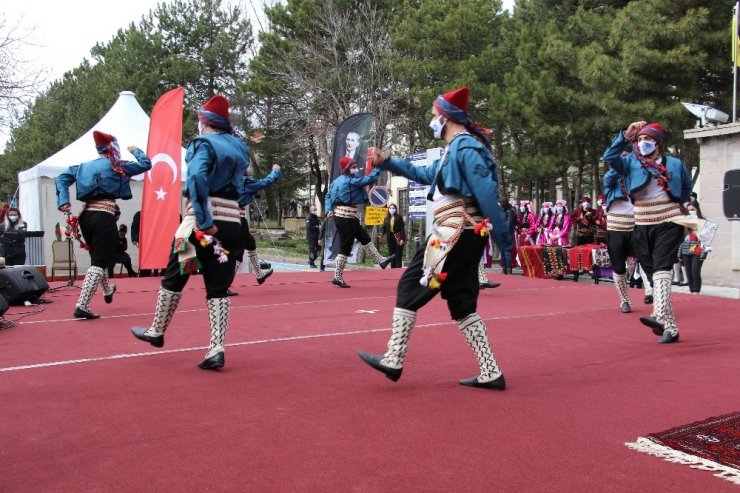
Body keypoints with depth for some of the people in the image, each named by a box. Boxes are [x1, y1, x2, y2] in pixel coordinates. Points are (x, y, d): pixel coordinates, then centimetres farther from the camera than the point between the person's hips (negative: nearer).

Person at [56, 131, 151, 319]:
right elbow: (146, 164, 3)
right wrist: (135, 150, 21)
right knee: (100, 261, -6)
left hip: (86, 215, 7)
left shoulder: (84, 166, 16)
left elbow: (61, 178, 7)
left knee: (98, 256, 26)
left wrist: (63, 201, -2)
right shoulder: (116, 166, 0)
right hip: (104, 216, -7)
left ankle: (107, 290, 48)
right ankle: (82, 306, -17)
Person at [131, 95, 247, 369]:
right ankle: (217, 350, -1)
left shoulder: (204, 144, -5)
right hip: (232, 223, 5)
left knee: (175, 277, 14)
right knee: (218, 287, 7)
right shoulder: (240, 147, 13)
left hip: (202, 221, -5)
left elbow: (197, 178, -23)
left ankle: (157, 332, 29)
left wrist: (204, 221, -25)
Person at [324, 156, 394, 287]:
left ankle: (381, 261, 29)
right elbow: (370, 179, -15)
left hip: (348, 217, 10)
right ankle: (338, 277, 2)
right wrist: (379, 168, -3)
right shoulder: (351, 181, -14)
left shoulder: (336, 181, 13)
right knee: (345, 248, -4)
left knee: (365, 238, 19)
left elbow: (328, 196, 12)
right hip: (346, 218, -10)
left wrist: (329, 210, 2)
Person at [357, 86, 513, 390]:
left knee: (410, 287, -1)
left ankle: (393, 361, 6)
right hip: (462, 236, 10)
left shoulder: (466, 148, -13)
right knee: (462, 304, 10)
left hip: (456, 235, -10)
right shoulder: (454, 149, 18)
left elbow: (488, 199, -18)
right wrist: (386, 162, 24)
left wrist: (505, 244, -19)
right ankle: (491, 373, 10)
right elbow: (424, 175, 31)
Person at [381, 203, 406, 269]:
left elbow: (402, 228, -7)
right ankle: (393, 268, 11)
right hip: (390, 238, 4)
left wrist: (402, 239, -14)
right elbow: (384, 229, 7)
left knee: (398, 255, -2)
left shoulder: (399, 217, -2)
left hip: (398, 238, -4)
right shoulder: (386, 219, 9)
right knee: (392, 255, 6)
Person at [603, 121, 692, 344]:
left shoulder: (674, 164, 4)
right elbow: (609, 157, -13)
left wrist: (675, 202, 9)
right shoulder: (631, 162, 5)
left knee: (661, 268, -21)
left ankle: (660, 316, -35)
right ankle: (670, 326, 15)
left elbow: (687, 187, 20)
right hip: (642, 227, 3)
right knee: (653, 274, 6)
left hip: (668, 224, -2)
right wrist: (626, 135, -18)